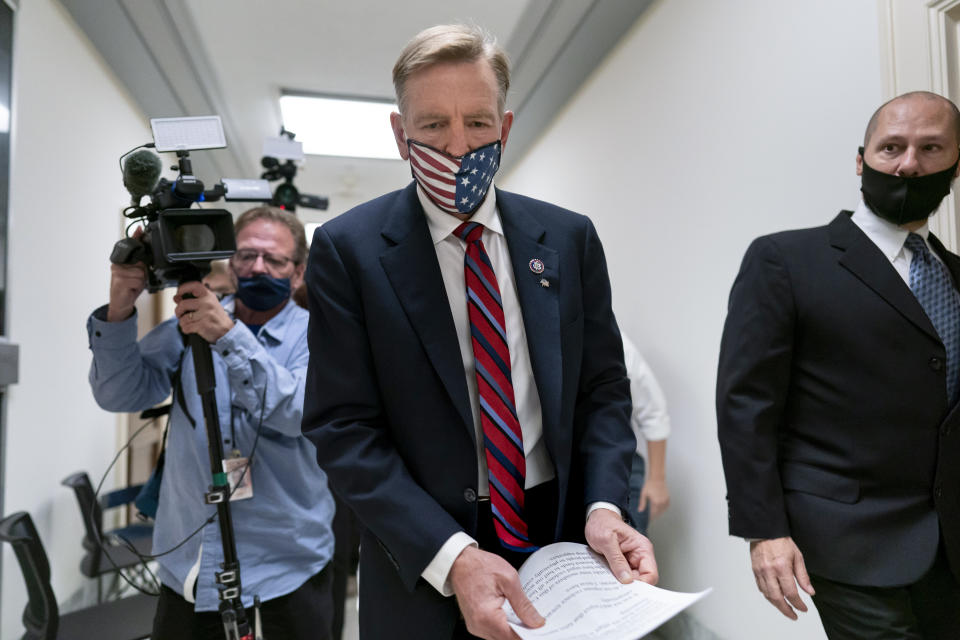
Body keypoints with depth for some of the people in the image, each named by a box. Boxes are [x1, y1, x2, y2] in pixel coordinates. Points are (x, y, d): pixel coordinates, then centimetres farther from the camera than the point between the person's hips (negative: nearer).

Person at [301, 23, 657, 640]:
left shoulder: (569, 238, -1)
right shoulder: (348, 248, -10)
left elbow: (603, 386, 2)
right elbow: (343, 427, -13)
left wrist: (604, 505, -13)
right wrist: (451, 557, -22)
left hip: (565, 538, 3)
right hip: (425, 565, -2)